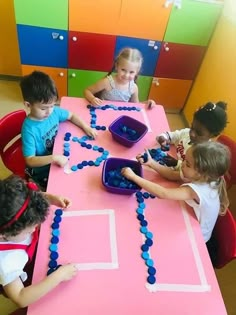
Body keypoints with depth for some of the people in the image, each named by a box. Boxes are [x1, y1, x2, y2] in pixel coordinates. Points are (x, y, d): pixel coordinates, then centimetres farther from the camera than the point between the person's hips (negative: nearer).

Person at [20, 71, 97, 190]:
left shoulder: (54, 111, -11)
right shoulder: (29, 129, -28)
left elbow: (71, 116, 9)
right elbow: (30, 160, -27)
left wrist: (86, 127, -5)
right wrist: (54, 158, -39)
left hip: (59, 156, 6)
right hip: (42, 172, -6)